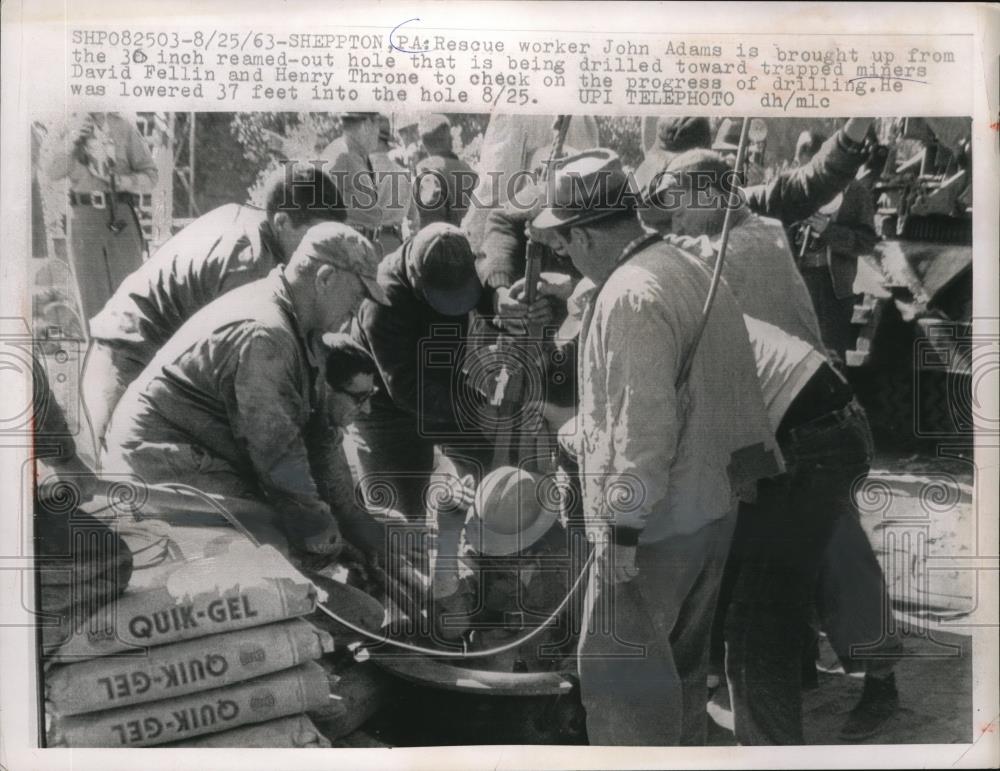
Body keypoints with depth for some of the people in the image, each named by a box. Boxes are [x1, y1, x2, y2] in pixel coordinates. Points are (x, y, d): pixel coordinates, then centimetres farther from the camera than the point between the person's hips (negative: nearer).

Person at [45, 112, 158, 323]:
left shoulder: (125, 130, 1)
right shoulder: (66, 131, 8)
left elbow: (150, 177, 1)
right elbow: (53, 172, -5)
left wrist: (124, 181, -18)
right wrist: (72, 141, -19)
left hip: (121, 218, -1)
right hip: (84, 217, 1)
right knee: (92, 295, 2)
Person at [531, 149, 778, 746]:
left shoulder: (630, 295, -19)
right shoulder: (696, 272, 10)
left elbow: (643, 423, -24)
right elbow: (742, 392, 13)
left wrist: (622, 530, -20)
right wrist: (760, 474, 20)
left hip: (653, 524, -9)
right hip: (712, 512, 10)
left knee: (619, 671, 2)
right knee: (681, 666, 21)